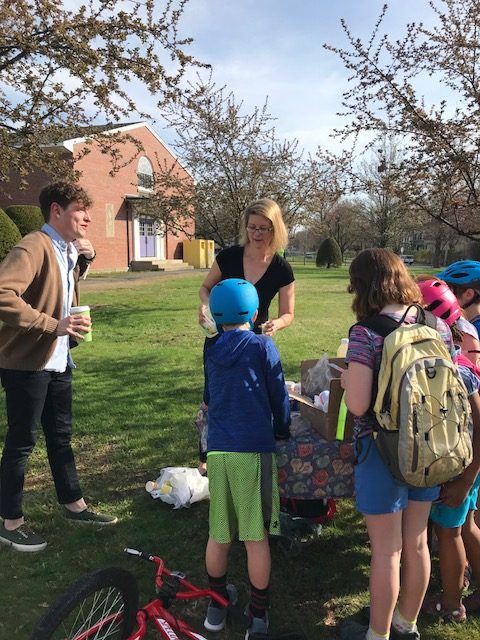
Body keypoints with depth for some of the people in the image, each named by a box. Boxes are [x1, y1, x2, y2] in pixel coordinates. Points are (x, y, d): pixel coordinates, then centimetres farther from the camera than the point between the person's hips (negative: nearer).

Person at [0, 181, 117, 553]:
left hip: (58, 360, 9)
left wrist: (83, 258, 8)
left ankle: (74, 505, 34)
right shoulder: (33, 247, -19)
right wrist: (53, 325, -31)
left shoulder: (68, 250, 8)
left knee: (61, 435, 19)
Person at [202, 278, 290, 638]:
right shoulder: (262, 345, -3)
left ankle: (217, 603, 32)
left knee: (218, 533, 16)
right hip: (254, 449, -4)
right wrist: (283, 431, 17)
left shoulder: (211, 352, 9)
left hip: (218, 449, 4)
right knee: (256, 536, 7)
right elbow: (279, 394, 1)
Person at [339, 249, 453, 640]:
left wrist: (346, 379, -4)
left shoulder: (366, 334, -20)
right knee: (417, 543, 21)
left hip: (383, 451, -6)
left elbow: (357, 404, -24)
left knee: (386, 551, 10)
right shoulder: (438, 326, -2)